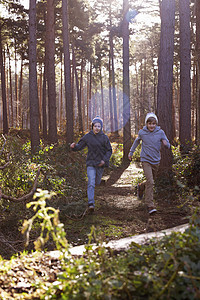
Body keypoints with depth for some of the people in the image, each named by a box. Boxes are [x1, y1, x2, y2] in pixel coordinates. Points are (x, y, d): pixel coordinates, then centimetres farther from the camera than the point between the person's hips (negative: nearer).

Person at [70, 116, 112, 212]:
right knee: (91, 183, -15)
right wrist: (74, 146, -22)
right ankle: (91, 203, -20)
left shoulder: (104, 137, -3)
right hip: (91, 163, -2)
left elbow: (109, 151, 1)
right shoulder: (87, 137, -2)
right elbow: (79, 146, 1)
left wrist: (104, 160, -14)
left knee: (97, 182, 16)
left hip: (100, 164, 2)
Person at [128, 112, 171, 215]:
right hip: (145, 160, -3)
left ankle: (141, 186, 51)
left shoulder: (160, 132, -6)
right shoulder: (142, 132, -6)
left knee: (151, 181, 18)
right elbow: (137, 141, 15)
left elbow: (168, 145, -2)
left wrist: (166, 144, -26)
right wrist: (131, 152, 22)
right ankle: (150, 205, -13)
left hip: (156, 161, 3)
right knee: (150, 182, -16)